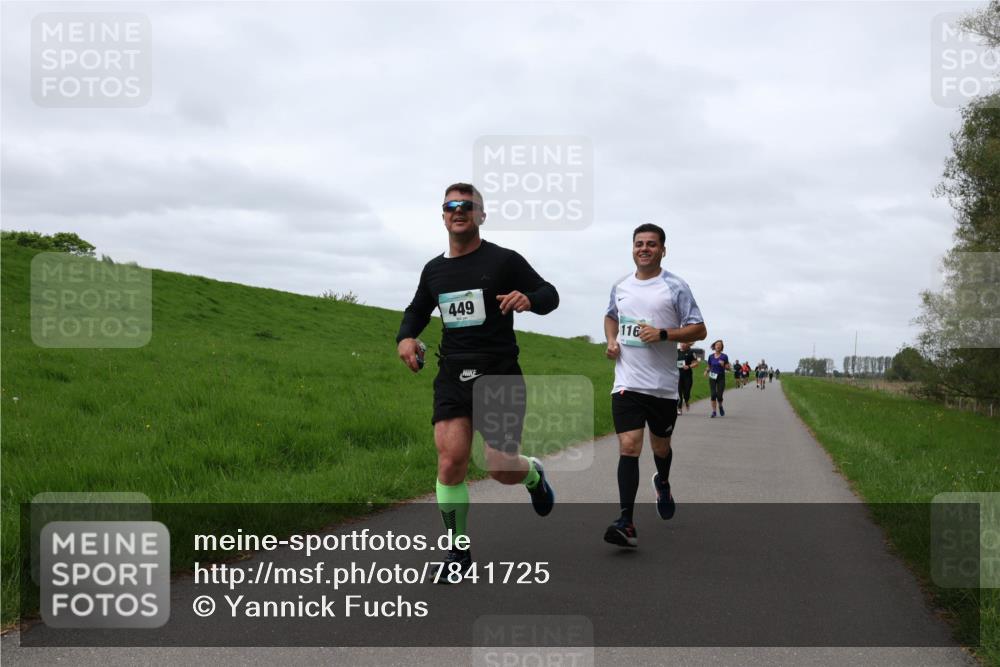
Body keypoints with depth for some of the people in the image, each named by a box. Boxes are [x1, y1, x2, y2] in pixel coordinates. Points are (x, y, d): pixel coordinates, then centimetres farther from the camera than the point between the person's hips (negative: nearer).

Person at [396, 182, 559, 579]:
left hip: (499, 374, -3)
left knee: (502, 468, -3)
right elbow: (417, 310, 28)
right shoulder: (434, 270, 12)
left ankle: (534, 475, 36)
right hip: (453, 375, 3)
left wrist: (529, 299, -21)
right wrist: (406, 337, 7)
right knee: (450, 460, -12)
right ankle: (458, 552, 2)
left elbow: (550, 295, 3)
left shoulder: (504, 261, -2)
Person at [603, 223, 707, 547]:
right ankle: (627, 523, -15)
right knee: (628, 446, -12)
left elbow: (699, 330, -4)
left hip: (663, 384, -1)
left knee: (660, 446, 15)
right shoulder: (620, 286, 9)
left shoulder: (675, 287, -3)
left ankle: (663, 484, 50)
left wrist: (663, 334, -17)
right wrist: (611, 340, 9)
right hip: (627, 382, 1)